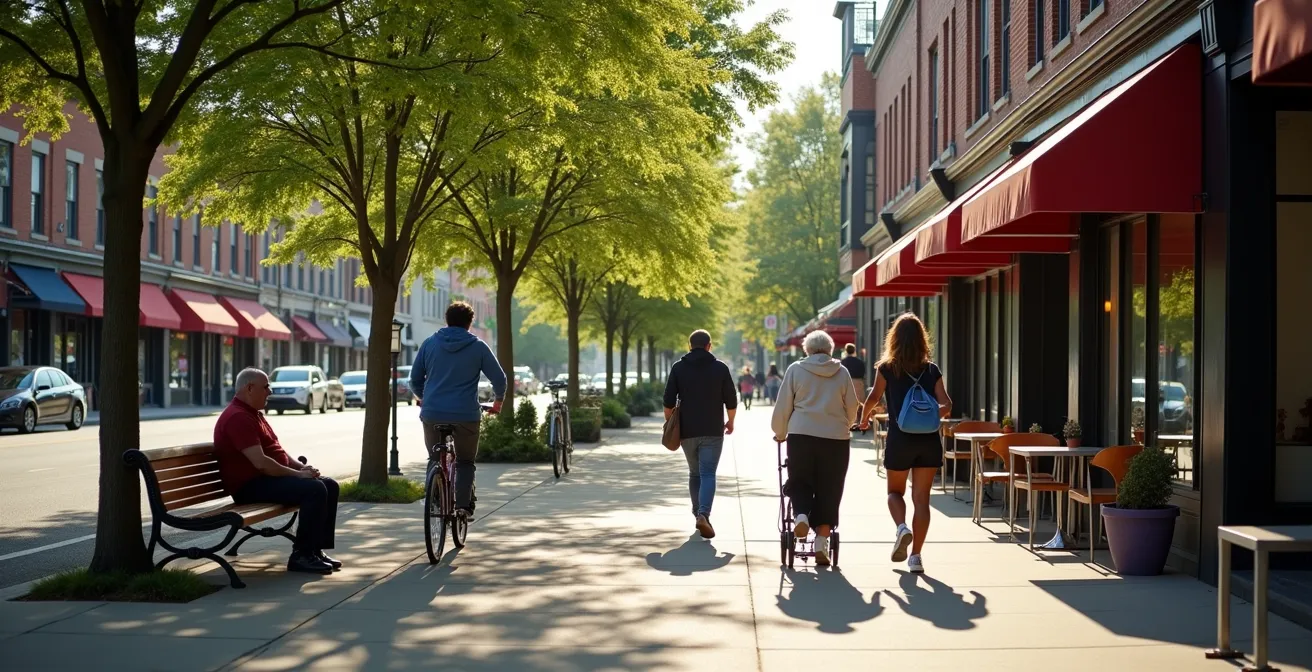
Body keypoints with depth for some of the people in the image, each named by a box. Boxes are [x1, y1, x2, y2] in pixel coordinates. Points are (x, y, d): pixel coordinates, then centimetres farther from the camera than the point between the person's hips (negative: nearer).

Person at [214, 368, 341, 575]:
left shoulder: (254, 414, 17)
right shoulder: (238, 417, -18)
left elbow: (276, 450, 22)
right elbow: (260, 462, -26)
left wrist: (301, 467, 4)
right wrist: (296, 474, -17)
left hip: (269, 477, 11)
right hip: (252, 485, -11)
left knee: (330, 485, 4)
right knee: (315, 489, -26)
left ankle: (316, 549, 5)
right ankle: (301, 555, -20)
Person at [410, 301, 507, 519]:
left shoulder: (429, 343, 7)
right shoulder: (478, 346, 2)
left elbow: (415, 378, 13)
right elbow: (499, 378, 5)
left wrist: (421, 397, 33)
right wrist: (498, 400, 24)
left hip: (432, 413, 2)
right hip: (465, 414, -2)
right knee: (465, 461, 12)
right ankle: (463, 505, -5)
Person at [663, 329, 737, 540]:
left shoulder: (678, 367, 3)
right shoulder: (720, 368, 1)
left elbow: (669, 401, -1)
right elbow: (731, 401, 2)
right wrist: (730, 422, 17)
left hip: (687, 431, 2)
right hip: (712, 431, -2)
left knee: (695, 473, 18)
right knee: (708, 474, -6)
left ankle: (698, 512, 21)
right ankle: (703, 514, -25)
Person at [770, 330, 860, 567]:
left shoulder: (796, 369, 4)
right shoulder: (842, 372, 7)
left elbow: (783, 406, 4)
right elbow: (853, 407, 12)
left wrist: (780, 433, 20)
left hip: (801, 436, -1)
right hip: (836, 439, 1)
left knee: (799, 482, 16)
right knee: (829, 491, 7)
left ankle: (800, 515, -12)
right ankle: (821, 543, 3)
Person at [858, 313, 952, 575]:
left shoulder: (887, 368, -1)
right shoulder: (932, 370, 4)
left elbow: (874, 398, -10)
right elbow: (946, 405, -2)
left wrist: (864, 418, 8)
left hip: (899, 439, -1)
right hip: (928, 440, 2)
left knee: (895, 491, 18)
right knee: (921, 498, 5)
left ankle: (902, 527, -10)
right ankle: (916, 556, 2)